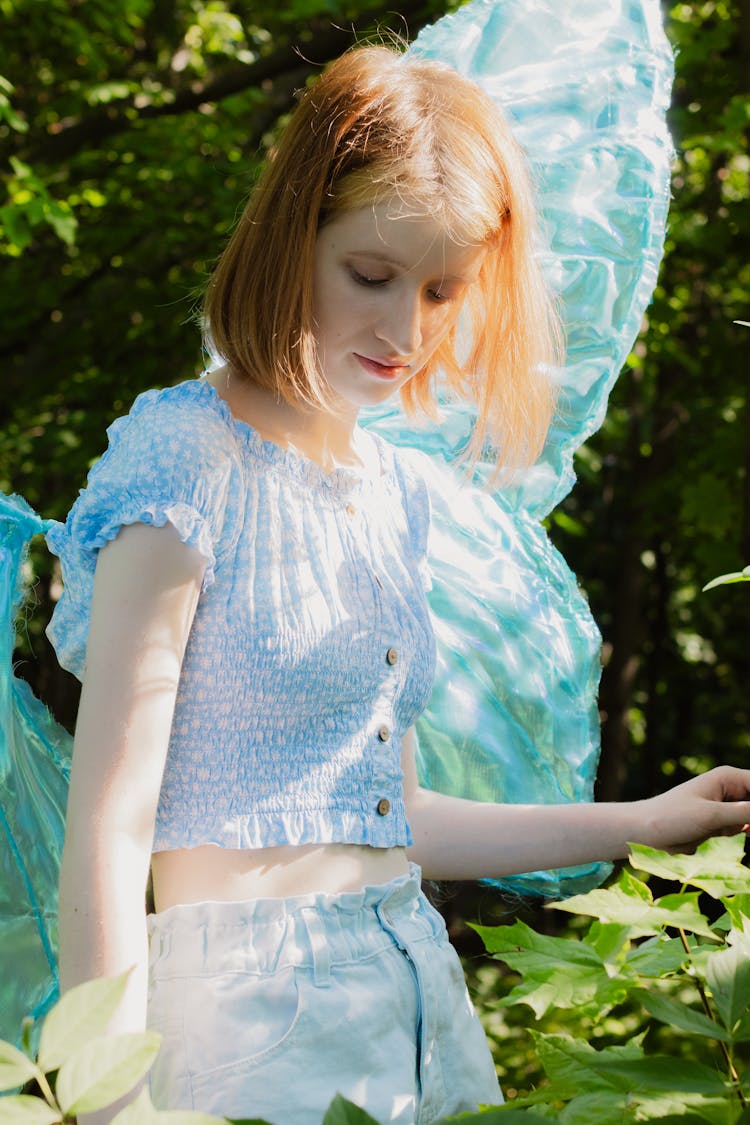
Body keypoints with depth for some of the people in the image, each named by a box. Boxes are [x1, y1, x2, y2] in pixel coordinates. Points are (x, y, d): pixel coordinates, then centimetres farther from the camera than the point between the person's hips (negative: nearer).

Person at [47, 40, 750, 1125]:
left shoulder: (396, 490, 12)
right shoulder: (186, 454, -11)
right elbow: (109, 831, -15)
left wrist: (642, 822, 20)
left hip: (420, 985, 7)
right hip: (250, 1001, -7)